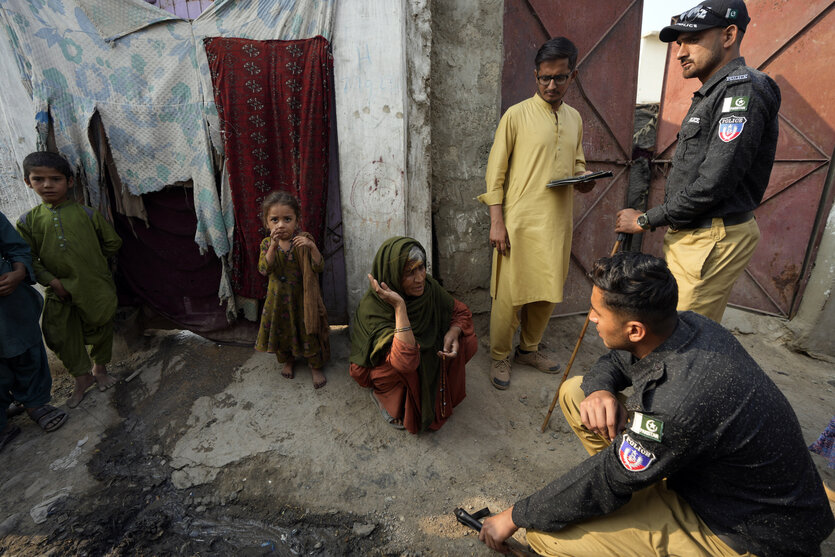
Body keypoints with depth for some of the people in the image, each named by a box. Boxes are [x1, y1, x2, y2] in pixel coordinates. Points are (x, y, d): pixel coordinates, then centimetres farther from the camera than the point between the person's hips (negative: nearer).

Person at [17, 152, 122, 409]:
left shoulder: (87, 214, -3)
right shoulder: (28, 221, 1)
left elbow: (112, 243, 6)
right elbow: (29, 258, 0)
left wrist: (89, 259, 8)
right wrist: (51, 280, -11)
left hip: (96, 287, -1)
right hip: (59, 291, 2)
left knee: (100, 329, 12)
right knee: (60, 335, 6)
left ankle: (100, 368, 36)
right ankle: (82, 378, 25)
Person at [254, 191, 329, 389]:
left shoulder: (304, 241, -13)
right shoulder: (267, 243, -6)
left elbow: (319, 267, -19)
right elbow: (264, 270, -21)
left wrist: (312, 247, -35)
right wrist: (273, 246, -32)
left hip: (303, 298, -2)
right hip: (279, 299, 3)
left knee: (309, 331, 7)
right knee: (282, 330, 18)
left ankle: (315, 366, 29)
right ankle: (288, 360, 45)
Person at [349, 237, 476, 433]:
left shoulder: (428, 286, -19)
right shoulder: (372, 308, -34)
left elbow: (461, 312, -5)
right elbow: (406, 361, -45)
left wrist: (453, 333, -27)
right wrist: (399, 306, -48)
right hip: (381, 369, -5)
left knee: (467, 341, -15)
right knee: (405, 365, -37)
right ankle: (381, 394, -3)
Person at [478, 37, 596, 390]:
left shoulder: (575, 119, 15)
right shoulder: (517, 115, -3)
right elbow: (496, 172, -5)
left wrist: (584, 180, 1)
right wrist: (497, 222, -12)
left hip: (557, 223, 6)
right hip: (520, 223, -5)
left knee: (548, 292, 12)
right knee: (510, 294, -2)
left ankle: (529, 349, 32)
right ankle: (499, 357, 18)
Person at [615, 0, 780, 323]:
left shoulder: (742, 88, -12)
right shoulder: (711, 94, 19)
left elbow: (713, 184, -20)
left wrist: (645, 220, -11)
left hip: (712, 241, -10)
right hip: (690, 234, 10)